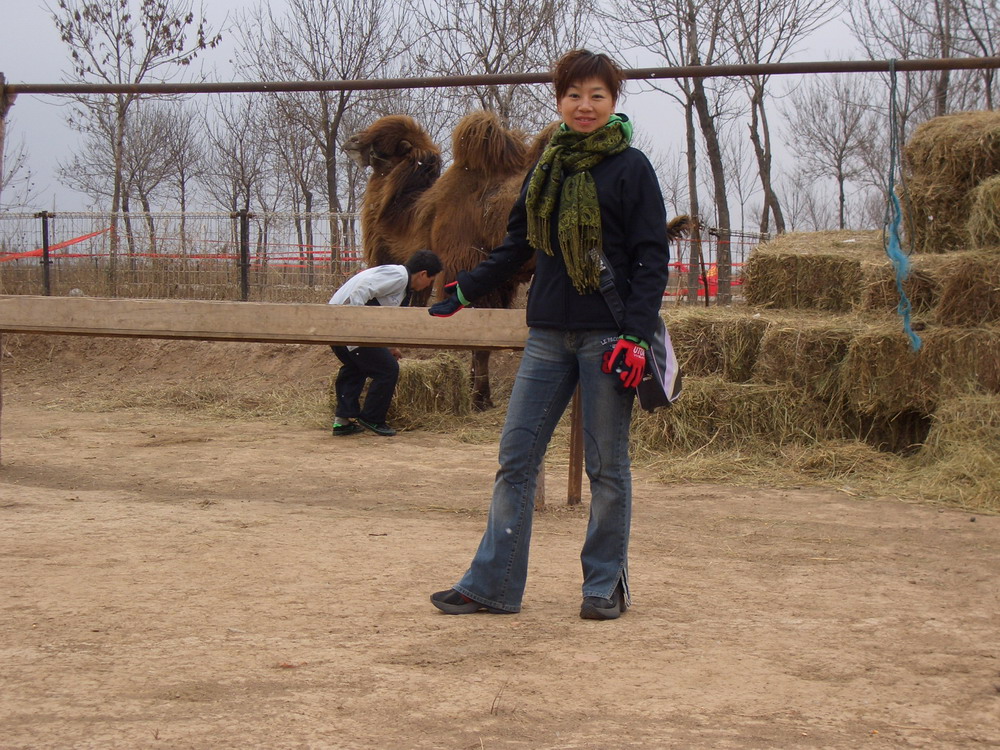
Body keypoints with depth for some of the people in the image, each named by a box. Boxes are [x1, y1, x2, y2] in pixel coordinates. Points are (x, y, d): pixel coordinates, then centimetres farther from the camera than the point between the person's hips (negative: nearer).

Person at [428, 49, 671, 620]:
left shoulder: (631, 168, -3)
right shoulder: (547, 167, 12)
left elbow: (652, 260, -7)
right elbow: (519, 245, 23)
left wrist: (636, 337, -15)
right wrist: (466, 290, 22)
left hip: (607, 335, -5)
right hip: (548, 334, 5)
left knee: (607, 466, 2)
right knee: (517, 456, 2)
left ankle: (607, 585, 15)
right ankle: (493, 584, 7)